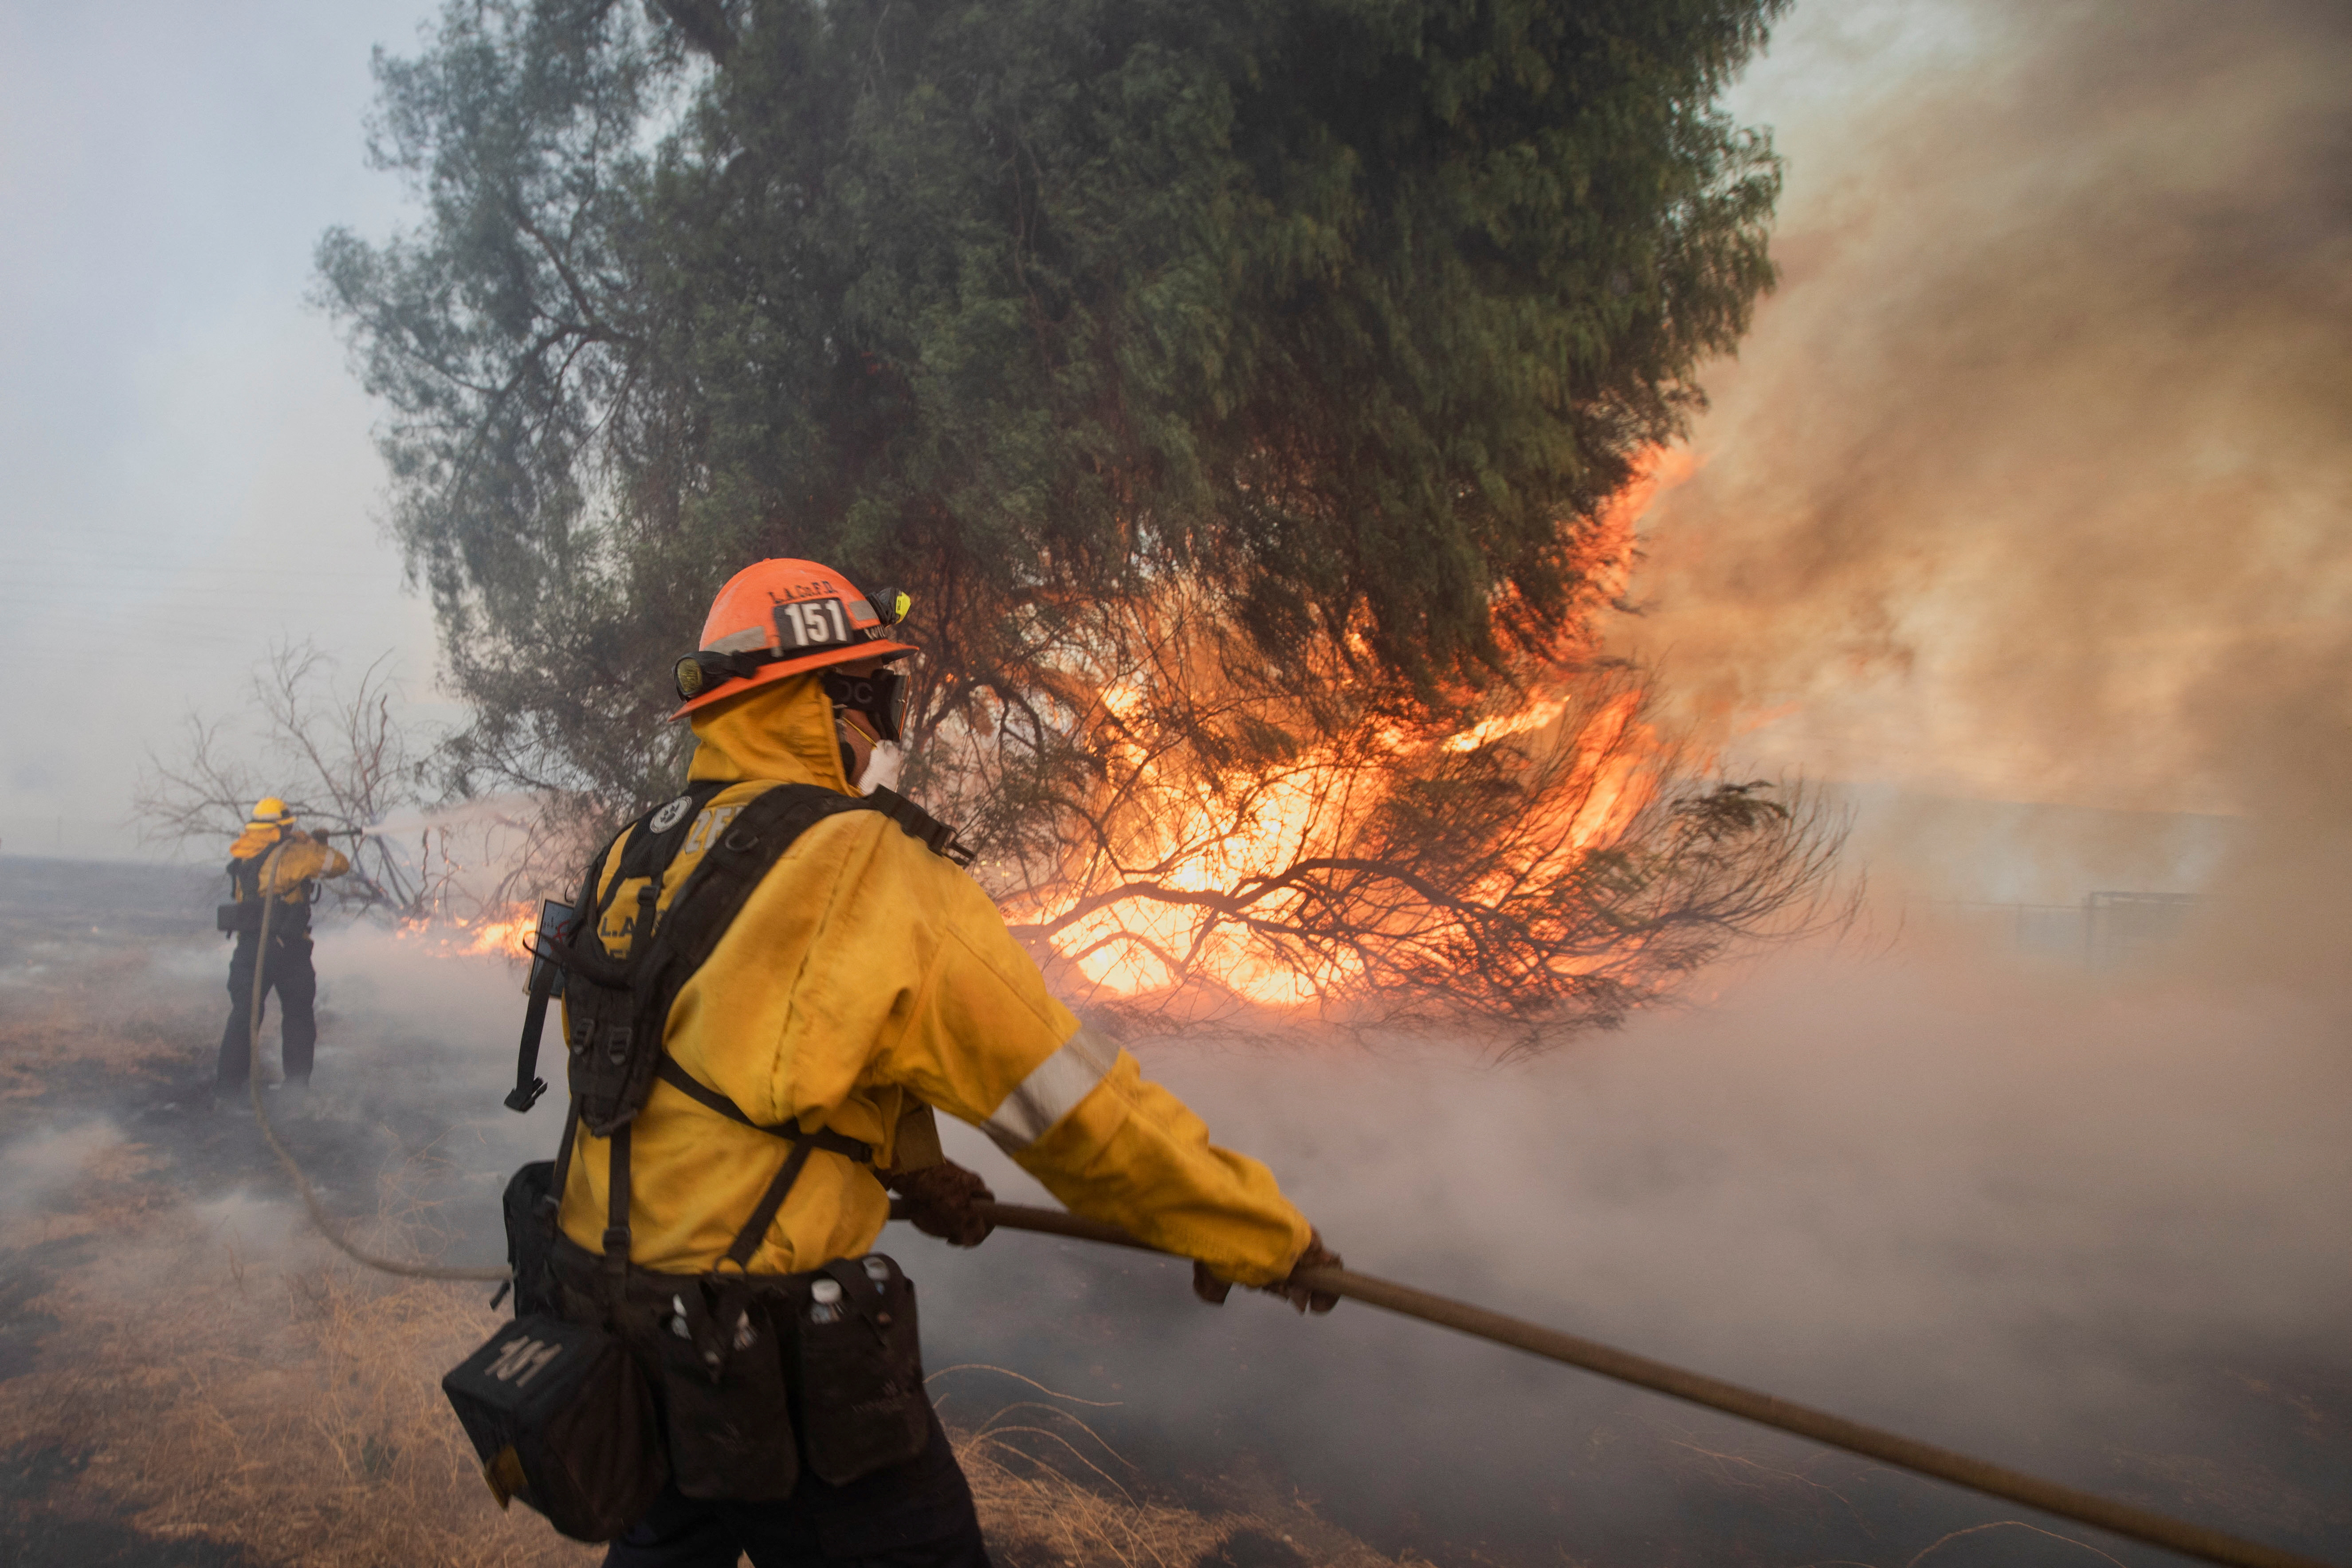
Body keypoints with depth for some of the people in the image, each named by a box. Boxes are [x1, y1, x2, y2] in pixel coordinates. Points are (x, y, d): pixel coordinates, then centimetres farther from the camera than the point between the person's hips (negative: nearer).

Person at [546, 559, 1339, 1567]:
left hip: (605, 1319, 8)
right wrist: (1265, 1237, -7)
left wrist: (901, 1168, 15)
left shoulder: (628, 860, 3)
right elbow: (1068, 1094, -18)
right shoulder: (867, 871, -21)